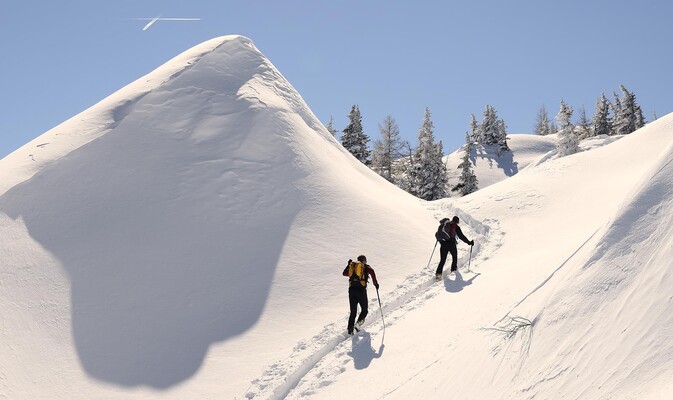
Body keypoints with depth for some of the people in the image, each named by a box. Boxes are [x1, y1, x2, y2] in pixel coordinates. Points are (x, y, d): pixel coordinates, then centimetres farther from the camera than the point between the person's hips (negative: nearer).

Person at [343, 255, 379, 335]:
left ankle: (350, 329, -5)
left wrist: (349, 265, 47)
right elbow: (371, 271, -13)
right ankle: (358, 323, -14)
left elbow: (344, 273, 33)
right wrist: (375, 283, -7)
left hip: (351, 290, 4)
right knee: (364, 310, 11)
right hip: (361, 290, -4)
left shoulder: (352, 266, 19)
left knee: (353, 311, 11)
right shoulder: (366, 266, 9)